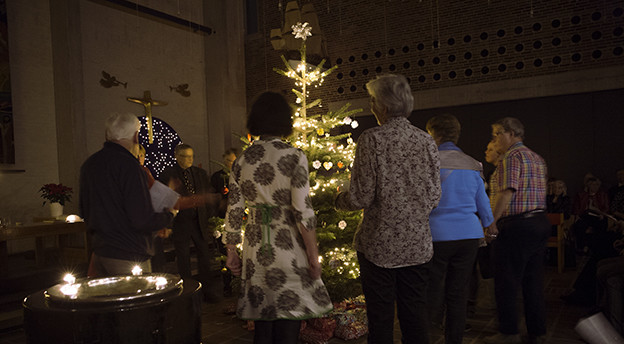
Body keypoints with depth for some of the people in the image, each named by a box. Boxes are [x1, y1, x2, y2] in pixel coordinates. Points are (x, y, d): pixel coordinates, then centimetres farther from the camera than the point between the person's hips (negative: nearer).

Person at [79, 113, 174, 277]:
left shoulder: (88, 164, 7)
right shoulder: (129, 166, -20)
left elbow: (85, 214, 16)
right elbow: (143, 221, -23)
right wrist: (169, 214, -5)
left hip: (99, 253, 8)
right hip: (129, 257, -8)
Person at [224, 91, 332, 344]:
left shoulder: (242, 160, 3)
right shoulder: (294, 157, -9)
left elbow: (234, 212, 4)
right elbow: (303, 212, -13)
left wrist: (231, 252, 14)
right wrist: (314, 257, -6)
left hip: (255, 253, 4)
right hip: (289, 252, -4)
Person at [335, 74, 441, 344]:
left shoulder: (371, 139, -12)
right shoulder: (426, 140, 2)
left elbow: (361, 197, -13)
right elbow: (434, 196, 6)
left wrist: (339, 200, 7)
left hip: (380, 244, -4)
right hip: (417, 243, 5)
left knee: (381, 320, 7)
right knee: (415, 314, 16)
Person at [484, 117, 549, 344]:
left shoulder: (511, 157, -10)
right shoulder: (537, 159, 18)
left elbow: (507, 192, -20)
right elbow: (541, 193, 19)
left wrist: (492, 221, -19)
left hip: (516, 225, -9)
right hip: (540, 222, 9)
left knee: (506, 282, 0)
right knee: (533, 281, 14)